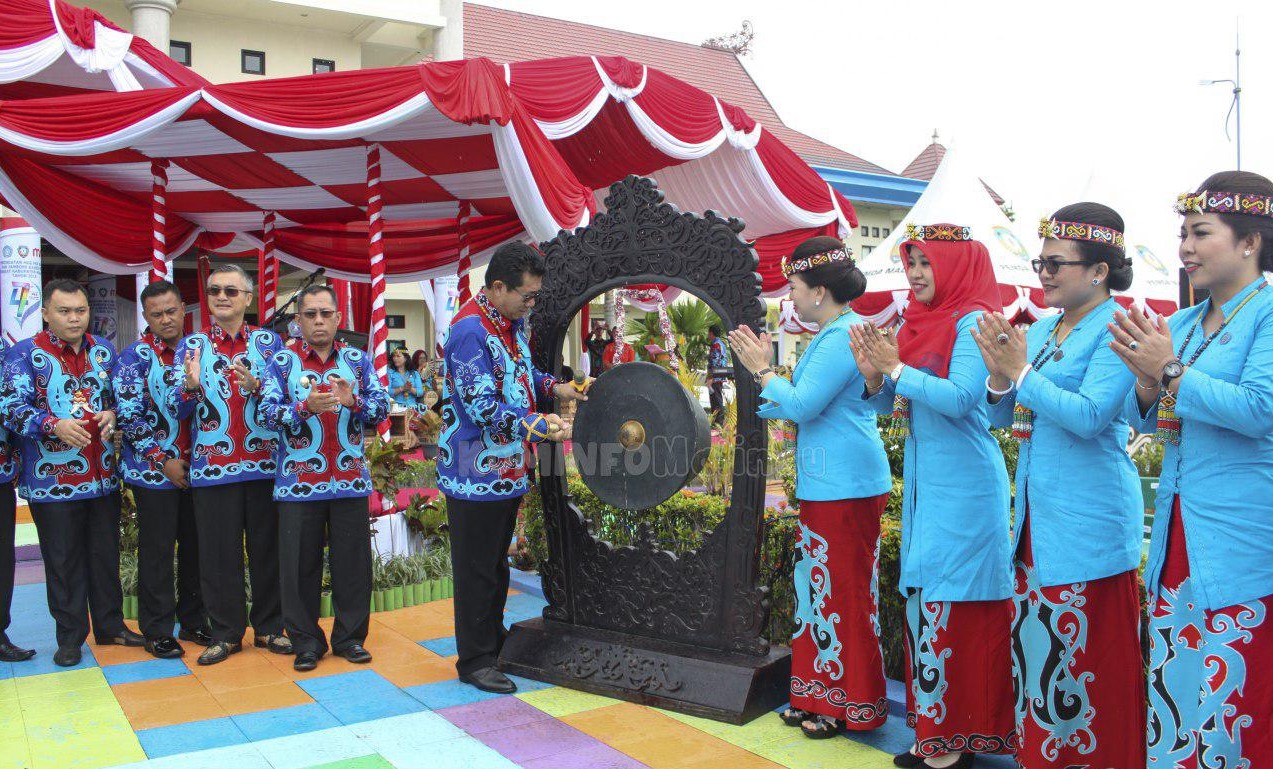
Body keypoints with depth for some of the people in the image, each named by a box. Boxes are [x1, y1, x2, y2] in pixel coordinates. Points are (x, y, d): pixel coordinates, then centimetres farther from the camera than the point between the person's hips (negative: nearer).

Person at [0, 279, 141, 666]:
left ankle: (110, 625, 26)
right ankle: (70, 637, 19)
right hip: (53, 481, -4)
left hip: (104, 476, 4)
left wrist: (112, 414, -6)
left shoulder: (104, 350, 10)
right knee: (63, 561, 6)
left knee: (106, 555, 13)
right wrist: (55, 426, -30)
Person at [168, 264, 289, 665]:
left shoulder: (269, 341, 5)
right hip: (212, 465, 0)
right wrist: (190, 385, -22)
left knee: (268, 547, 7)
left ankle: (270, 627, 21)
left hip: (265, 463, 0)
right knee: (218, 552, 6)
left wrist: (255, 386, -23)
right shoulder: (191, 345, 6)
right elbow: (176, 409, -2)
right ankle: (226, 632, 19)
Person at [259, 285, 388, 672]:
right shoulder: (282, 361, 3)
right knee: (301, 563, 5)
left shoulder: (358, 360, 8)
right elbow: (267, 412, -7)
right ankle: (306, 641, 19)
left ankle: (351, 636, 21)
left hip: (350, 478, 1)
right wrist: (305, 407, -24)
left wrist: (353, 401, -20)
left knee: (352, 560, 6)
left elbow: (382, 407, 0)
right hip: (299, 480, -1)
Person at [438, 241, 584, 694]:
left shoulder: (512, 322, 8)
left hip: (508, 470, 9)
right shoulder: (470, 330, -22)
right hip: (476, 476, -9)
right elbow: (483, 406, -26)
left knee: (497, 564, 20)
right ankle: (474, 661, 16)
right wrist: (540, 426, -34)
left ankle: (494, 642, 35)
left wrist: (553, 387, 4)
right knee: (477, 569, 3)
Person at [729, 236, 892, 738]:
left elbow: (802, 405, -19)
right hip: (827, 483, 11)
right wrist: (764, 368, 11)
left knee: (842, 590, -1)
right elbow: (803, 402, 18)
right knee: (821, 585, 15)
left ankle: (851, 706, 13)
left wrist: (762, 369, -7)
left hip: (844, 486, -11)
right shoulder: (835, 333, 16)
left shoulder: (842, 337, -17)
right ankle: (820, 696, 27)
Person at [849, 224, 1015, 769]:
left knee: (950, 603, -4)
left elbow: (959, 398, -22)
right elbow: (888, 404, 14)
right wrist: (874, 373, -4)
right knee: (923, 596, 11)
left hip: (963, 484, -8)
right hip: (921, 479, 8)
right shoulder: (914, 324, 13)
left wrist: (896, 369, -17)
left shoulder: (971, 322, -10)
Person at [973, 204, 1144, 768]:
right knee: (1034, 640, 13)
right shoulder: (1043, 329, 13)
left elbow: (1090, 415, -20)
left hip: (1087, 521, -8)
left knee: (1084, 651, 0)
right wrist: (999, 377, -7)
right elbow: (1003, 414, 13)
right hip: (1036, 517, 8)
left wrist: (1020, 373, -18)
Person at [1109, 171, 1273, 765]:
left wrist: (1170, 371, -16)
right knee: (1171, 683, 11)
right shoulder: (1181, 324, 14)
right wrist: (1148, 383, -6)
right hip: (1176, 536, 7)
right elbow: (1151, 421, 14)